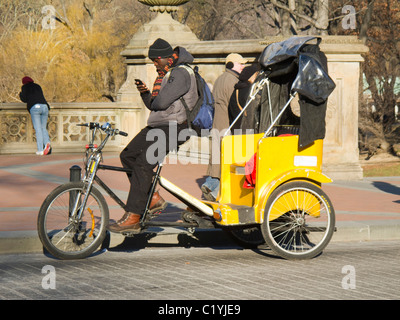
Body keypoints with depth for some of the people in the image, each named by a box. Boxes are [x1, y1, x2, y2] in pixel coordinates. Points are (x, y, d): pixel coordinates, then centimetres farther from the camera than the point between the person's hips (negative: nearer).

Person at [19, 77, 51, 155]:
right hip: (44, 106, 4)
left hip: (34, 107, -4)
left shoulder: (25, 87, 15)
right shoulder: (38, 86, 28)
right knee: (43, 128, 10)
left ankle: (40, 150, -13)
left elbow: (24, 99, 11)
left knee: (38, 129, -6)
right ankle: (47, 143, -18)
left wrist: (20, 94, 32)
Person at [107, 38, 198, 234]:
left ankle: (132, 218, -25)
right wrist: (145, 93, 0)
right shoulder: (165, 75, 21)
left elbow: (161, 102, -23)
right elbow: (153, 105, 20)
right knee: (128, 155, 4)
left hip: (175, 127, -11)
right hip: (158, 126, 11)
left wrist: (153, 102, 0)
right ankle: (153, 199, 9)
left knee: (143, 163, -23)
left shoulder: (181, 73, -13)